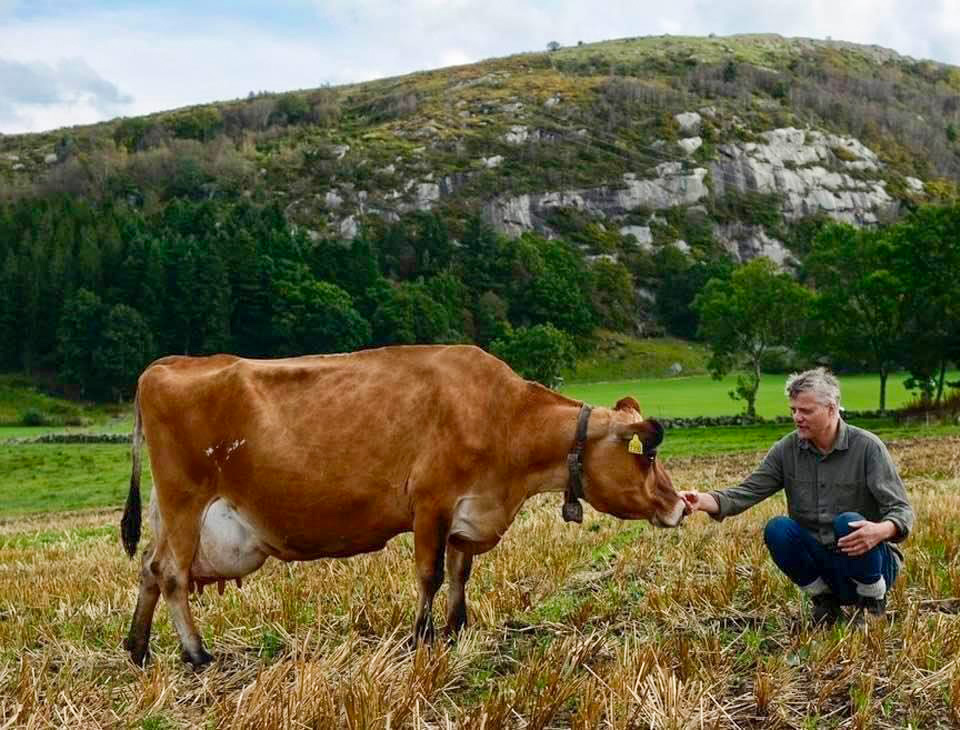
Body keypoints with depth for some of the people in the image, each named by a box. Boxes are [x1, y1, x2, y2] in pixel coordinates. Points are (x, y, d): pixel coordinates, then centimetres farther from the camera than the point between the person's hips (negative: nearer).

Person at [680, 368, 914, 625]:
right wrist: (703, 500, -28)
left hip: (871, 561, -3)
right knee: (777, 529, -22)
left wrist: (881, 531, -39)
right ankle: (823, 598, 0)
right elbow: (748, 492, -8)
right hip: (818, 563, 3)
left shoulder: (867, 447, -12)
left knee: (848, 523, -32)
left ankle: (874, 602, -6)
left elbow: (902, 510, -15)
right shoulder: (787, 449, -1)